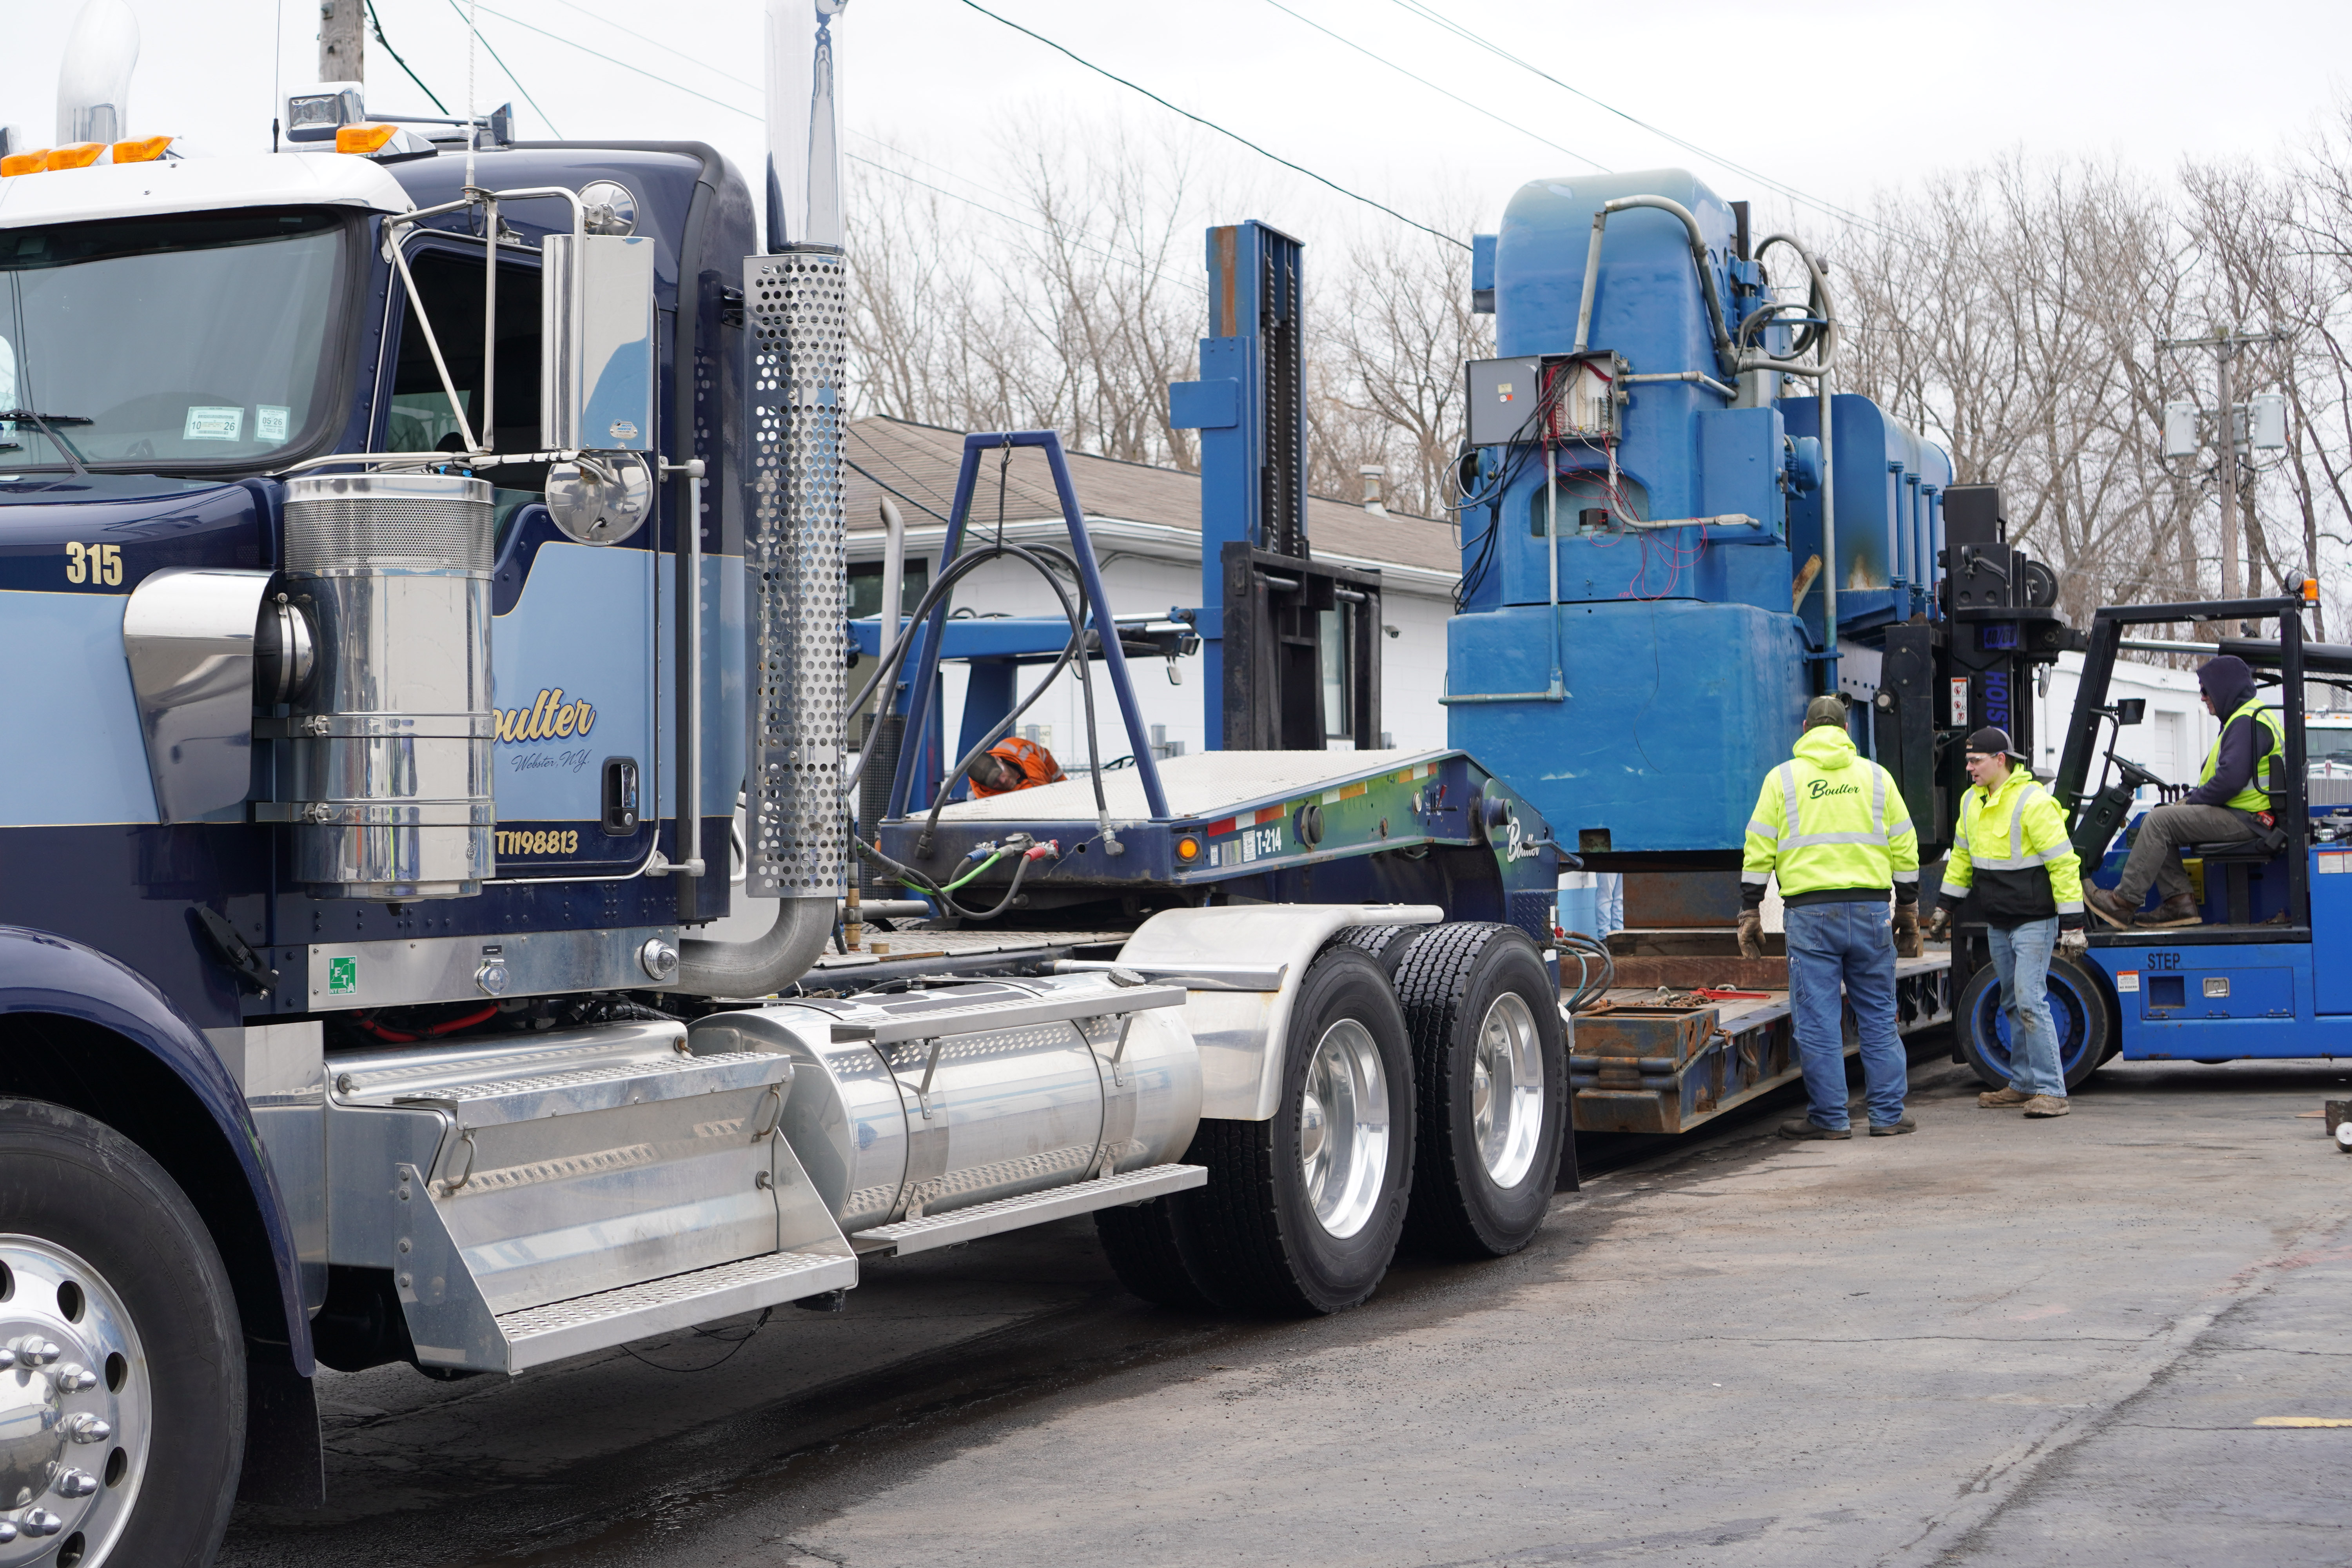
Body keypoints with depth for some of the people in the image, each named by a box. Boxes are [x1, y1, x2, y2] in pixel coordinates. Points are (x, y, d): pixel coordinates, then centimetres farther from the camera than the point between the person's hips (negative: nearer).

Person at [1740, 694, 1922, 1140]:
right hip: (1870, 910, 2)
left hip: (1809, 912, -2)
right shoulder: (1875, 776, 10)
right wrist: (1908, 910, 18)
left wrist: (1750, 912, 8)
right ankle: (1888, 1115, 12)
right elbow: (1904, 849, 10)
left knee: (1818, 1020, 2)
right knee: (1878, 1016, 10)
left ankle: (1830, 1117, 5)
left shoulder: (1782, 779, 4)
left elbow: (1758, 853, 2)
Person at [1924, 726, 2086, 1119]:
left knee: (2031, 1001, -13)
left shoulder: (2033, 803, -17)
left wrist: (2072, 923, -18)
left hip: (2034, 922, -8)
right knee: (2013, 1003, 13)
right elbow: (1962, 855, 22)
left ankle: (2050, 1090, -10)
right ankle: (2024, 1084, 21)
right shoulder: (1972, 801, 8)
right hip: (1997, 924, 8)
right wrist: (1944, 906, 22)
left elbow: (2063, 863, -17)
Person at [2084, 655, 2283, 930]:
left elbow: (2231, 779, -26)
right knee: (2159, 821, 8)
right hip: (2241, 815, 11)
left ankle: (2124, 901, -15)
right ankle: (2180, 900, -2)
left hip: (2245, 820, -11)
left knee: (2159, 821, -17)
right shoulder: (2248, 717, 22)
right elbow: (2227, 775, 23)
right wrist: (2191, 799, 9)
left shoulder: (2247, 722, -15)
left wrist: (2192, 802, -12)